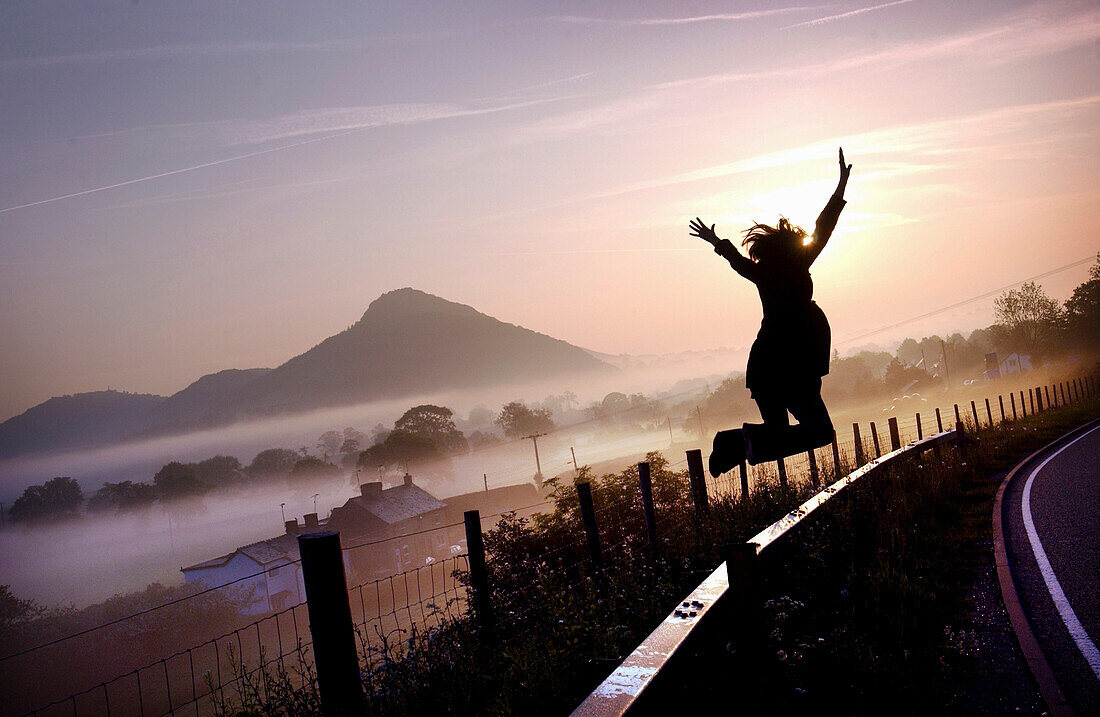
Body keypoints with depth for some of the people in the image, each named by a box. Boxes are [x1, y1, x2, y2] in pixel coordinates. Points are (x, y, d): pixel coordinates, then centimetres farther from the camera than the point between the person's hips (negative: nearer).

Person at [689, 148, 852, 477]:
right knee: (820, 430, -5)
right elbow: (821, 232, -6)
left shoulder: (763, 274, 8)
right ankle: (755, 438, -24)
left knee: (777, 430, 19)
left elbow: (737, 260, 25)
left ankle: (735, 442, -8)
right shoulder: (796, 269, -6)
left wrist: (716, 242, 44)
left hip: (763, 368, 7)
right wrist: (841, 188, 0)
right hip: (793, 369, -7)